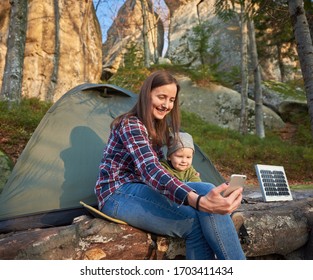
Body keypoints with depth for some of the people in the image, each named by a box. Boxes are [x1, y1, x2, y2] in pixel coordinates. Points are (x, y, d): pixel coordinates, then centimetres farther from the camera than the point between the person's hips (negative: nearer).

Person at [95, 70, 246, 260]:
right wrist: (198, 201, -48)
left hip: (139, 189, 8)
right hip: (119, 195, -7)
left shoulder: (158, 128, 13)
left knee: (205, 189, -21)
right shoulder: (130, 124, -16)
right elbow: (150, 170, -32)